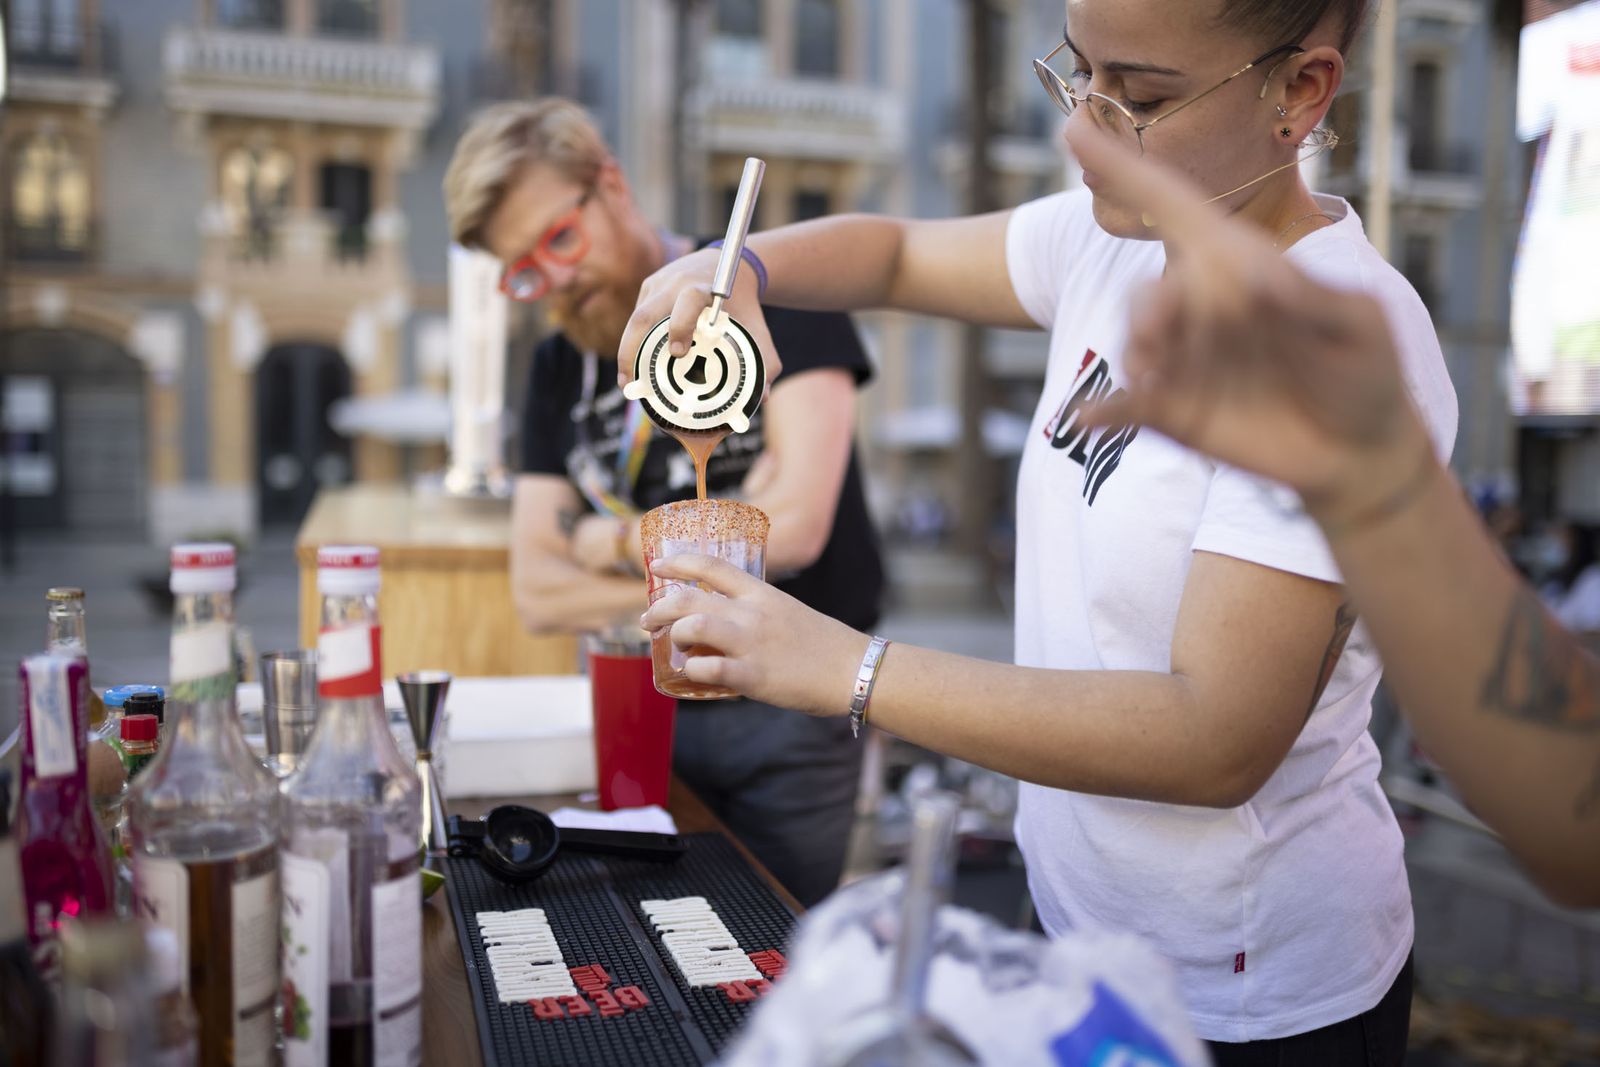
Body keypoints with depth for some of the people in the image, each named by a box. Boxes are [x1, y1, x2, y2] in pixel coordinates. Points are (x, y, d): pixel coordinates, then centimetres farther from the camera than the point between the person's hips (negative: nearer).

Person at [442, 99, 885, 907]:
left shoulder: (772, 292, -8)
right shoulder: (559, 368, 8)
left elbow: (794, 525, -19)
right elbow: (538, 596, 3)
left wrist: (617, 542, -5)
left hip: (785, 714, -4)